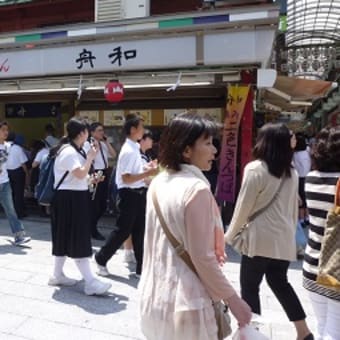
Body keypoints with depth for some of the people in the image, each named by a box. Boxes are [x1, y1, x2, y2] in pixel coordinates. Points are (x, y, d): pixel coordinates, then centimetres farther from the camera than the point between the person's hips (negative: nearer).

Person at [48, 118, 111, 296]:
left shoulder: (73, 150, 15)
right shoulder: (69, 152, -18)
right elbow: (81, 174, -28)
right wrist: (90, 157, -17)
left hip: (74, 198, 11)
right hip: (69, 199, -11)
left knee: (67, 238, 16)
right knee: (78, 240, -8)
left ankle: (57, 275, 28)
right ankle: (90, 282, -5)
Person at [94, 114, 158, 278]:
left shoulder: (135, 148, 12)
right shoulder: (129, 151, -18)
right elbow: (126, 178, -24)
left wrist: (146, 169, 7)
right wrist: (147, 173, -23)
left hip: (138, 193, 9)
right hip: (129, 195, -9)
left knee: (139, 231, 12)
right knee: (122, 231, 4)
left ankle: (142, 267, 22)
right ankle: (101, 259, 26)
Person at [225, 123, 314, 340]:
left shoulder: (255, 169, -12)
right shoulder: (292, 173, 8)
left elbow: (243, 206, -9)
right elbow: (293, 207, 14)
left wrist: (231, 235, 2)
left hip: (260, 238, -7)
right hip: (284, 238, 7)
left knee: (250, 286, 7)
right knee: (280, 282, 21)